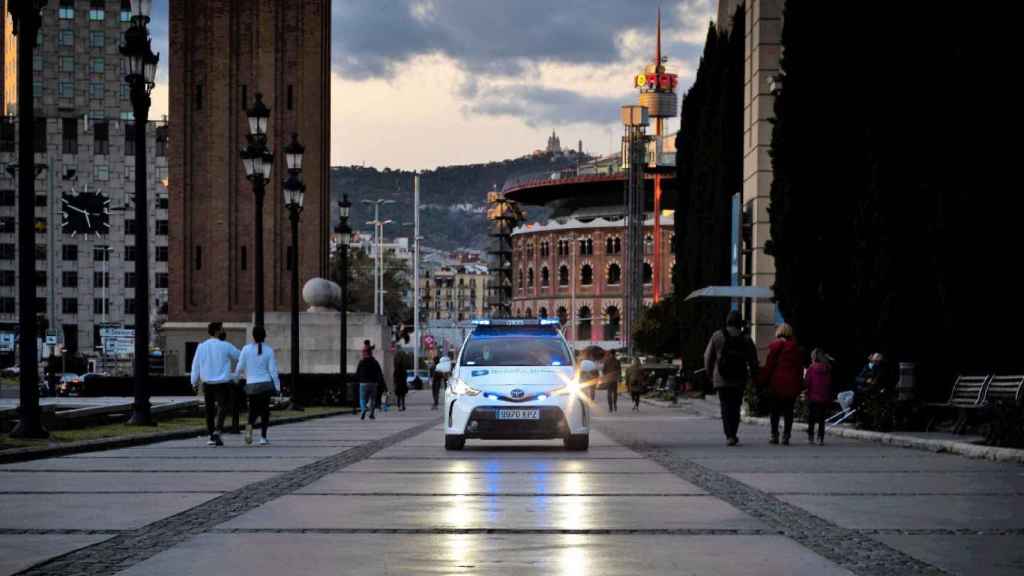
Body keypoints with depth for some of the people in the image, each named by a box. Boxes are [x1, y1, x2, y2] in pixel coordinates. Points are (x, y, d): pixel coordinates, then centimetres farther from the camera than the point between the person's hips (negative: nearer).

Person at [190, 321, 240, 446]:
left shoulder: (201, 347, 1)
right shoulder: (225, 346, -7)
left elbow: (196, 365, 6)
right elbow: (239, 357, 5)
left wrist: (195, 382, 17)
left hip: (207, 383, 4)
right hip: (222, 383, -4)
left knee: (209, 409, 13)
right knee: (222, 407, -4)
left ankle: (212, 436, 18)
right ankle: (217, 431, -25)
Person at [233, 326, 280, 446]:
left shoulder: (246, 349, -4)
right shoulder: (269, 350, -3)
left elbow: (240, 367, -1)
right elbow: (273, 370, -5)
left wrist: (236, 378, 20)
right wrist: (277, 386, 1)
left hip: (251, 384, 0)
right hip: (265, 383, 0)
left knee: (254, 409, 14)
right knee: (265, 410, 11)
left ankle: (250, 425, -16)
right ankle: (263, 437, 3)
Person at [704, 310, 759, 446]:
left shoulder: (717, 336, -1)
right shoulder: (746, 339, 1)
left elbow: (708, 357, 2)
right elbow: (753, 360, 4)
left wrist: (710, 374, 14)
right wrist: (753, 376, 16)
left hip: (721, 379, -1)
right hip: (739, 379, 1)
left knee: (726, 407, 0)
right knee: (735, 407, 13)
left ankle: (730, 436, -13)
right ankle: (733, 434, 15)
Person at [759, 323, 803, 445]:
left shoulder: (775, 346, -4)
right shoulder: (795, 348, 7)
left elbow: (769, 365, -6)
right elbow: (800, 368, 9)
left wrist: (763, 381, 0)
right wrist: (799, 384, 14)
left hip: (777, 383, -3)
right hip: (792, 384, 3)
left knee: (775, 411, 6)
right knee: (788, 411, 5)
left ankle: (774, 435, 5)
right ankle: (786, 436, 0)